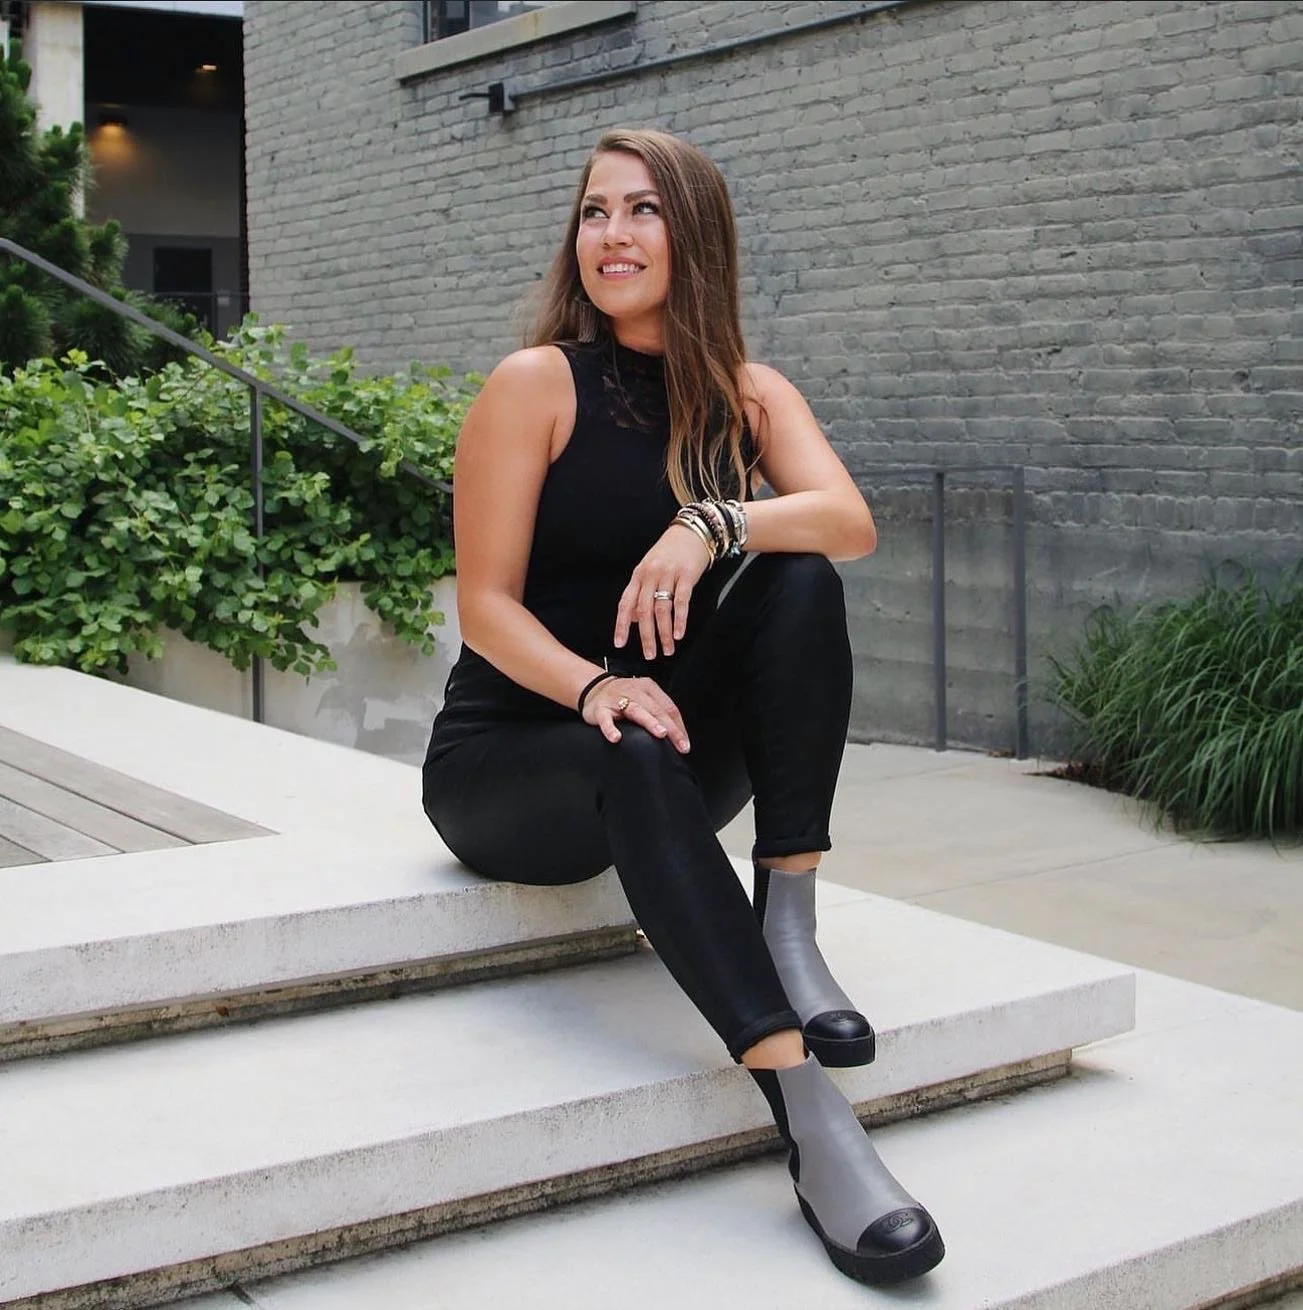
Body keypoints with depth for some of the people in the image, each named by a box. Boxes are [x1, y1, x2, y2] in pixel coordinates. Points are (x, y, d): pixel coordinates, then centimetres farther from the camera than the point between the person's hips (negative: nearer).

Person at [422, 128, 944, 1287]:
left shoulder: (749, 396, 4)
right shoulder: (537, 384, -7)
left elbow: (851, 522, -16)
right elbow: (487, 606, -13)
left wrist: (713, 526, -35)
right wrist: (595, 687, -32)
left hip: (676, 744, 4)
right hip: (505, 755, -4)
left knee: (799, 579, -20)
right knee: (638, 760, -38)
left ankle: (788, 926, -25)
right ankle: (808, 1115, -47)